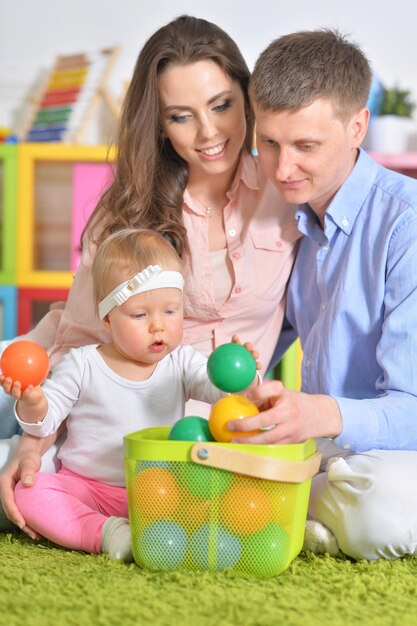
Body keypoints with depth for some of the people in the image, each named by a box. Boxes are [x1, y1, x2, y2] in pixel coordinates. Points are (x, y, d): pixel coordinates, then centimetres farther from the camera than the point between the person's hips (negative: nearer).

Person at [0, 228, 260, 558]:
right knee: (28, 491, -26)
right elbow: (46, 421, 1)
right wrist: (32, 403, -23)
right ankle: (105, 532, -36)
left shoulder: (182, 362, 1)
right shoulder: (82, 364, -2)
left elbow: (215, 387, -16)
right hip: (87, 489, 0)